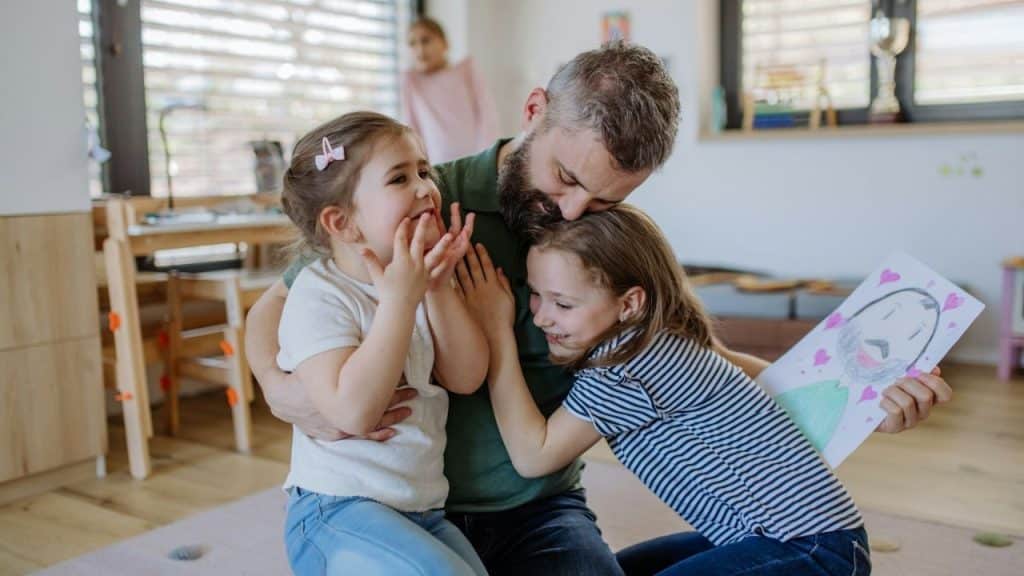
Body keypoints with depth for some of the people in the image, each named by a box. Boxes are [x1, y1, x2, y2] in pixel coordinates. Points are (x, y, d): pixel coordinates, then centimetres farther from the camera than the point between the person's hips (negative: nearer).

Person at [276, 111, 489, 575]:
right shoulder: (319, 295, -15)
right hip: (339, 514, -7)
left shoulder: (418, 280, 6)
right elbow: (353, 411, -26)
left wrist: (440, 288, -13)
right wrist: (399, 300, -26)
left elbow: (467, 378, -2)